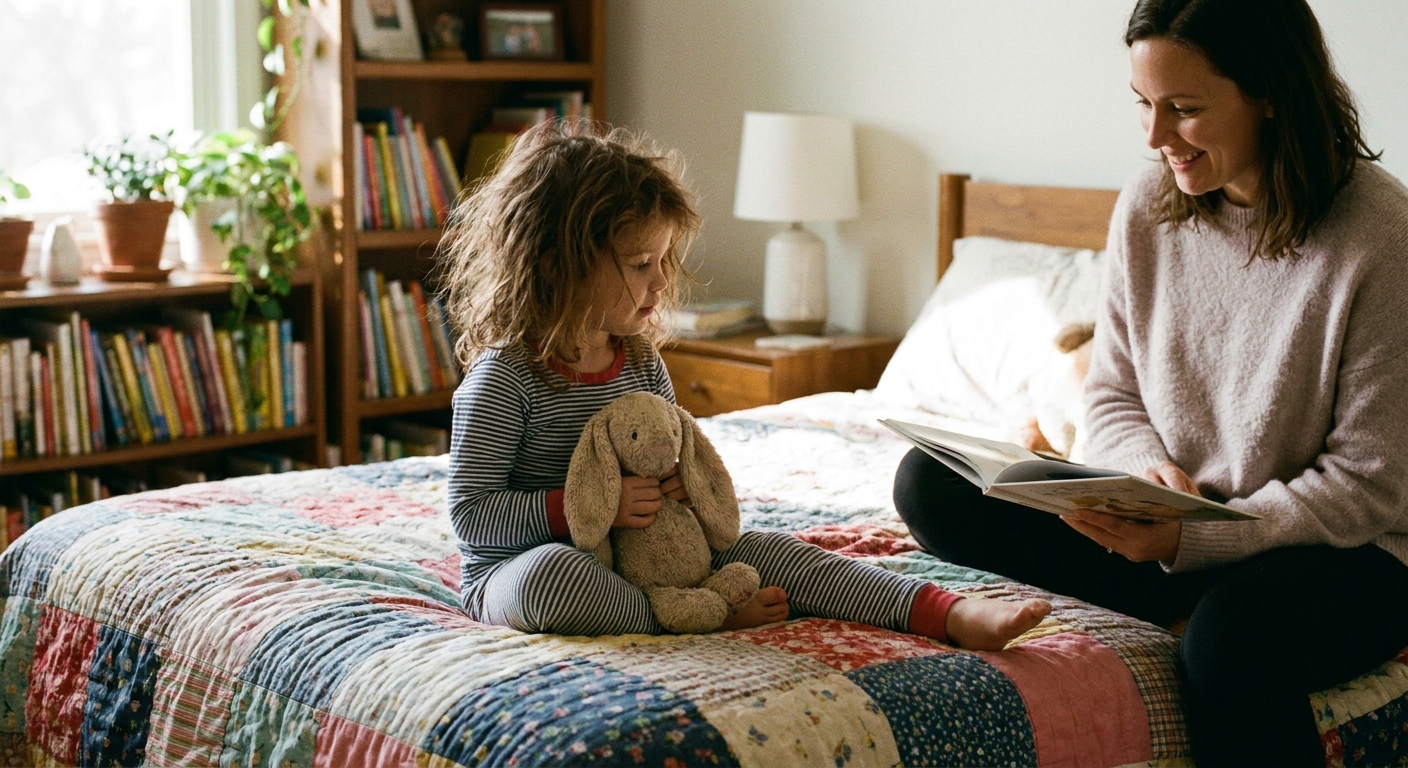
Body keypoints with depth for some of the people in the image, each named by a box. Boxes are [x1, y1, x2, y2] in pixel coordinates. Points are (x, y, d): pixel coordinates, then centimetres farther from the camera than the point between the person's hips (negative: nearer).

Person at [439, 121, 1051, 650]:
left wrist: (684, 481, -8)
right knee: (551, 573, -43)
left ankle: (951, 615, -20)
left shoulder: (642, 361, 5)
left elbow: (672, 451, 18)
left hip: (641, 558, 6)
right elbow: (472, 514, -20)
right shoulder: (505, 378, -18)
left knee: (762, 550, -11)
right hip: (514, 570, -6)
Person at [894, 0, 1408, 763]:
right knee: (929, 483, -10)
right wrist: (1148, 469, -14)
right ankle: (1189, 598, -15)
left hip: (1344, 549, -6)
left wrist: (1194, 539, -23)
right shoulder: (1147, 209, -1)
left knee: (1232, 632, -40)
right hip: (1174, 522, 6)